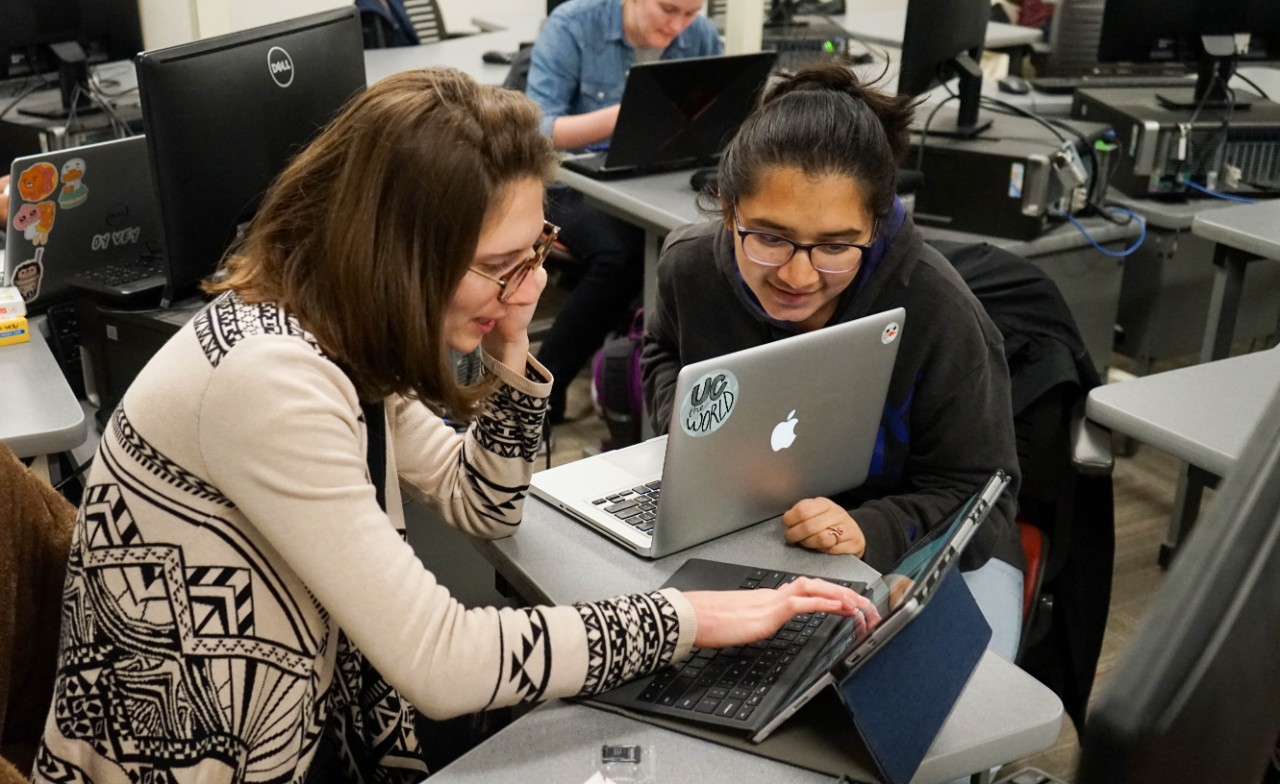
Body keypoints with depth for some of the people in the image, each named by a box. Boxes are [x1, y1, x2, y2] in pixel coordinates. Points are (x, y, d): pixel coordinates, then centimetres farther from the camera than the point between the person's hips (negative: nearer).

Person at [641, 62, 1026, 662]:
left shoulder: (937, 313, -25)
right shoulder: (691, 265, -13)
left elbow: (974, 490, -17)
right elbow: (663, 356, 13)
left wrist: (871, 532, -36)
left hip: (923, 547, -1)